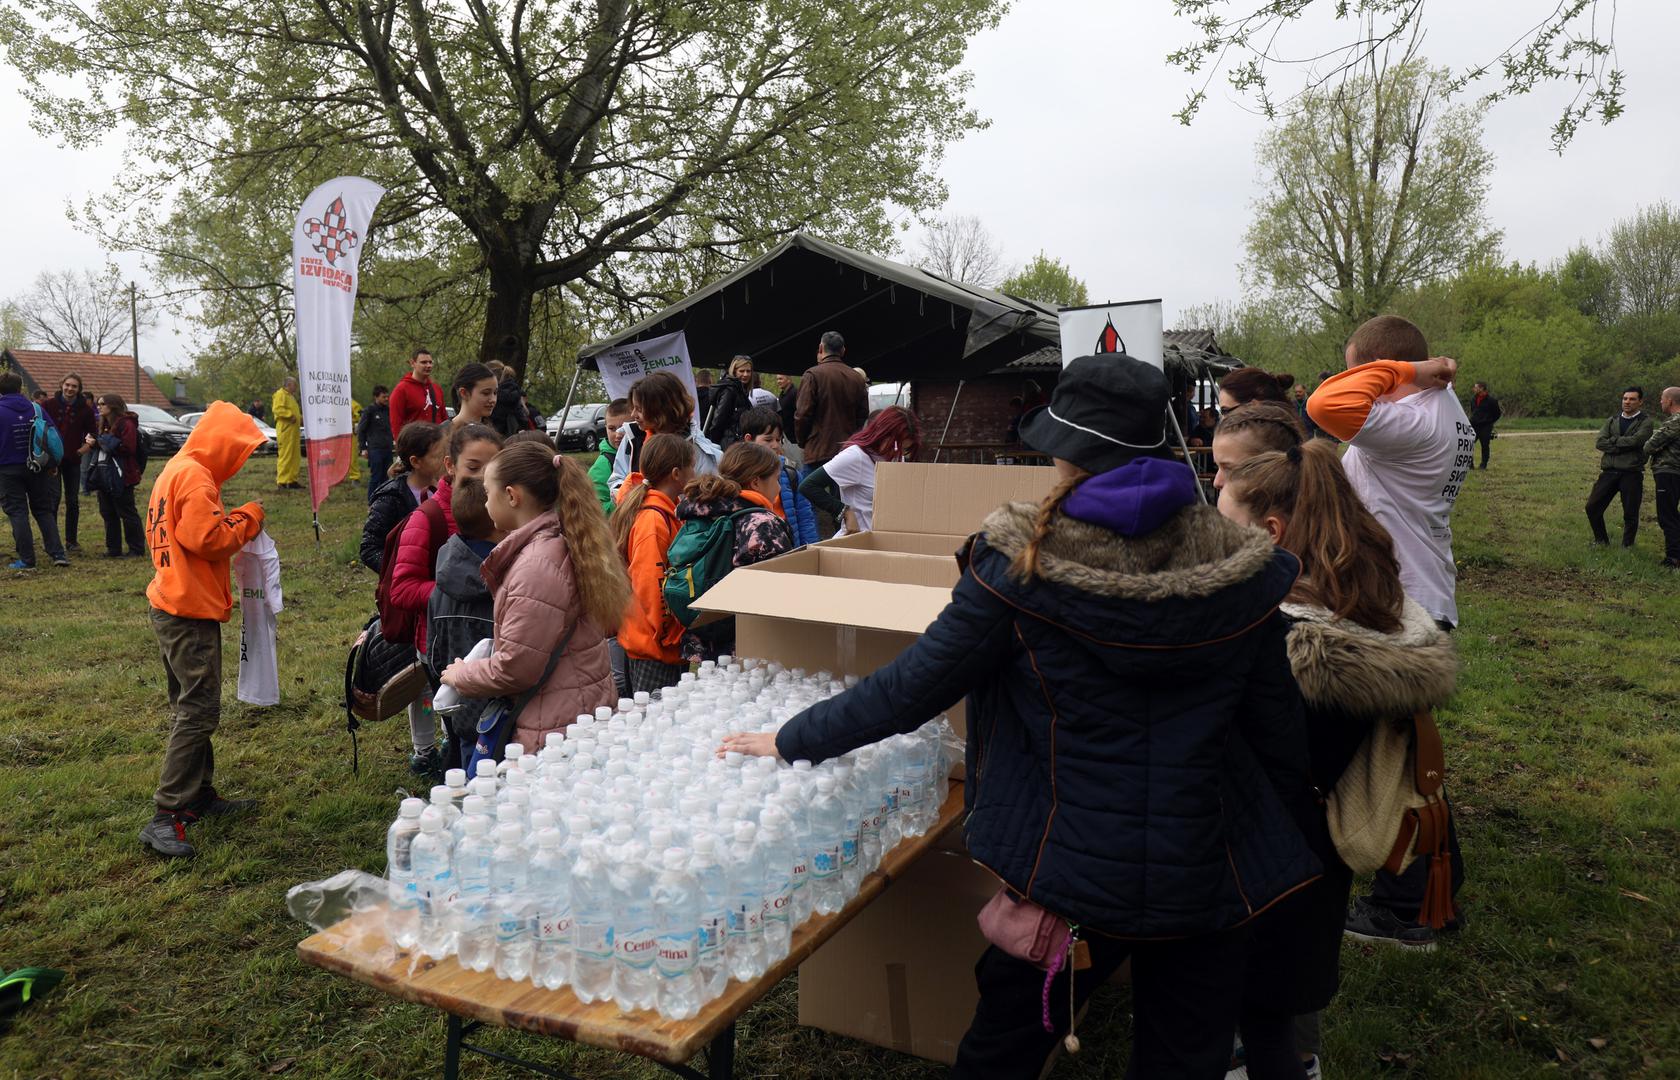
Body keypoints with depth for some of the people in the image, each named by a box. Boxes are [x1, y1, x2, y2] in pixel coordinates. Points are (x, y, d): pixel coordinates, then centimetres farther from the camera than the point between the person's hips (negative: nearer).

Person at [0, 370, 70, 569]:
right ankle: (57, 554, 4)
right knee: (43, 511, 12)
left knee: (17, 513, 2)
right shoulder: (36, 409, 0)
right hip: (37, 469, 3)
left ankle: (26, 559, 1)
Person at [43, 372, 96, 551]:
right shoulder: (50, 404, -2)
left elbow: (93, 433, 10)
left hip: (73, 460, 2)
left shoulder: (85, 409, 2)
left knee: (73, 502, 5)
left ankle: (71, 541, 13)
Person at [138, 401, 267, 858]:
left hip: (172, 605, 11)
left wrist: (233, 522, 8)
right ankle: (165, 817, -10)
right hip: (191, 612, -11)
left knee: (190, 707, 17)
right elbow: (206, 538, -23)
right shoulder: (196, 477, -16)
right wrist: (247, 519, -8)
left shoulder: (175, 471, 15)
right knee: (198, 711, -9)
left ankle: (200, 796, 26)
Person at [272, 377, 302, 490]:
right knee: (285, 455, -11)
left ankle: (292, 480, 14)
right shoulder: (280, 394, -6)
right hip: (285, 429, -10)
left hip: (294, 430, 10)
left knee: (295, 456, 9)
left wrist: (300, 418, 17)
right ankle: (282, 481, -11)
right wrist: (290, 415, -23)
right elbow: (277, 409, -20)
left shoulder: (291, 396, 25)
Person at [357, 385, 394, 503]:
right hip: (375, 449, -5)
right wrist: (363, 448, -5)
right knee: (375, 477, -4)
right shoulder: (369, 411, -3)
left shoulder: (389, 410, 12)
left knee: (386, 476, 8)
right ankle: (372, 501, 3)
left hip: (387, 449, 5)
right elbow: (361, 430, -2)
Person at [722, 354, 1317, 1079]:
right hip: (1209, 877, 2)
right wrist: (1281, 832, 18)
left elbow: (912, 688, -12)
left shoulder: (1025, 561, -15)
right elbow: (1277, 728, 1)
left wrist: (791, 741, 1)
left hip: (1071, 870, -2)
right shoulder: (1240, 566, -6)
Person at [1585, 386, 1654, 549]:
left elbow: (1635, 440, -17)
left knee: (1630, 514, 2)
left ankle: (1627, 546, 18)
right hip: (1609, 472, 4)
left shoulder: (1645, 423, 2)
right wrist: (1624, 446, -11)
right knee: (1592, 507, 1)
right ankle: (1601, 540, 19)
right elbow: (1600, 443, -1)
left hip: (1631, 473, -4)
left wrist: (1613, 441, -4)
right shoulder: (1612, 421, 15)